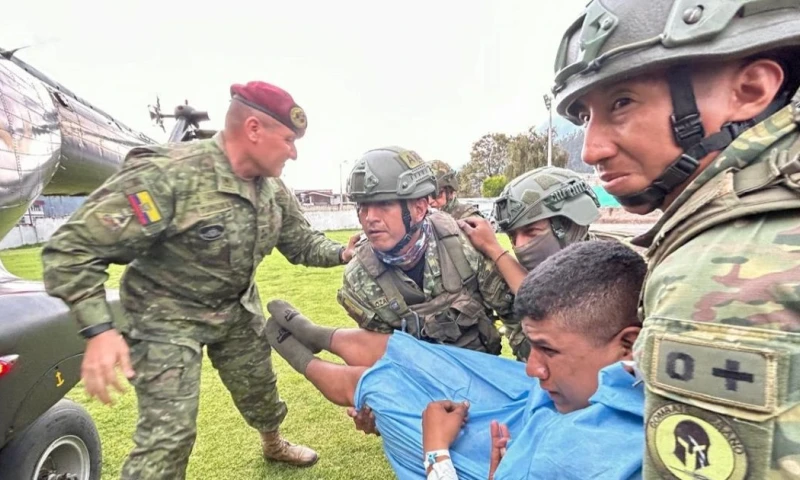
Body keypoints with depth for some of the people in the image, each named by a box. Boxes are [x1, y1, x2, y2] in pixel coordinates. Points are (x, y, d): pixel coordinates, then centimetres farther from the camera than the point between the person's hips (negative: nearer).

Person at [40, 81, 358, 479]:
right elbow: (72, 247, -28)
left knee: (260, 386, 23)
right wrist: (99, 329, -35)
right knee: (169, 433, -9)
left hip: (238, 309, 7)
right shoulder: (167, 175, -31)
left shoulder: (273, 190, -7)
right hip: (168, 317, -6)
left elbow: (301, 241, 5)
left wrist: (341, 254, -13)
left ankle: (273, 444, 53)